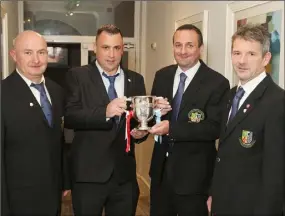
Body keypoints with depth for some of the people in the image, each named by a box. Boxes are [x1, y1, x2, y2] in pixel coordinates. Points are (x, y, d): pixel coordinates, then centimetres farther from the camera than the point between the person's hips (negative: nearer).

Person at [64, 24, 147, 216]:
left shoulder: (135, 80, 8)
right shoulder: (77, 76, -3)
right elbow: (68, 116, -14)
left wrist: (141, 130, -9)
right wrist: (105, 112, -27)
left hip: (125, 174, 3)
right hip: (88, 173, -3)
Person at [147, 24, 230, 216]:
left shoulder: (217, 83, -13)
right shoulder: (162, 76, 4)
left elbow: (215, 128, -19)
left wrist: (171, 128, -27)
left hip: (193, 173, -5)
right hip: (161, 167, 5)